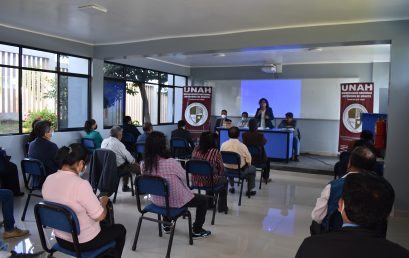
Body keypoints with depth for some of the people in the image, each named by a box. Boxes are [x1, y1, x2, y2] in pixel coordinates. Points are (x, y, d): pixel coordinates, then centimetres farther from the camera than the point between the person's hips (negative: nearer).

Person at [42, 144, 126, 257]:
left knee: (102, 226, 32)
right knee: (120, 229, 20)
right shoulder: (81, 185, -30)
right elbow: (100, 216, -23)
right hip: (84, 242, -7)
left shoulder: (48, 180, -7)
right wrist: (103, 201, -4)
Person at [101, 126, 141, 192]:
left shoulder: (104, 141, 1)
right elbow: (127, 155, -15)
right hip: (118, 167, -8)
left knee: (127, 164, 32)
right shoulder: (118, 144, -22)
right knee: (139, 167, 5)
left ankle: (125, 187, 37)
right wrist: (134, 161, 6)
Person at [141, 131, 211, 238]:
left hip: (157, 201, 6)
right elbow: (184, 177, -12)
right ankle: (197, 231, 27)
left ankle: (166, 225, 47)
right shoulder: (172, 163, -31)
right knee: (203, 199, 17)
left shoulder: (144, 165, -16)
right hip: (175, 201, -5)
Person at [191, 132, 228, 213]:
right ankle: (222, 207, 36)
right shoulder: (215, 152, -18)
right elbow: (221, 168, -10)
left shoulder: (195, 150, -4)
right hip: (209, 182, -5)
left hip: (195, 181, 5)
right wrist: (219, 175, 13)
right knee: (224, 180, 26)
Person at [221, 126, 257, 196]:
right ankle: (250, 190, 29)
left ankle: (232, 187, 44)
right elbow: (248, 158, -12)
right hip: (240, 170, -3)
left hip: (227, 170, 4)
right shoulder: (242, 146, -21)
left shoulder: (223, 145, -13)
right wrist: (248, 164, 10)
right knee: (253, 168, 25)